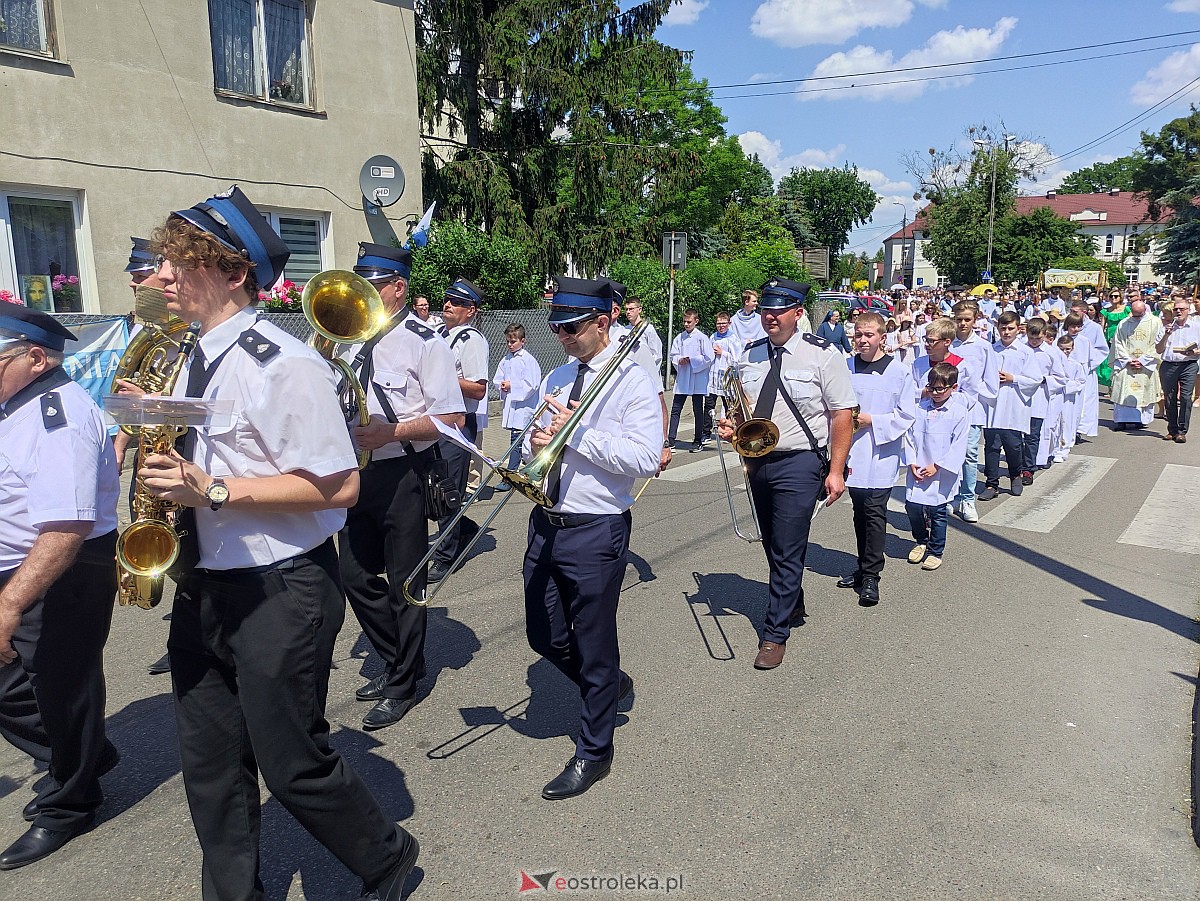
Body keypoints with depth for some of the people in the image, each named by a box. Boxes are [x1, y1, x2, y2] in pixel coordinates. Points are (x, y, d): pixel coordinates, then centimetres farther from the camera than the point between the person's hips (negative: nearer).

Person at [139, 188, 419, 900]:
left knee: (292, 764, 5)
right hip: (202, 591, 8)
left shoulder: (284, 364, -18)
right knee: (210, 765, 18)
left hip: (279, 594, -8)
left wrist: (213, 491, -25)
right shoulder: (193, 364, 10)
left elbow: (338, 487, -22)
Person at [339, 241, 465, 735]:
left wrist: (391, 432, -23)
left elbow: (452, 416, -16)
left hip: (401, 476, -8)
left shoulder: (423, 340, -12)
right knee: (356, 576, 15)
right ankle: (398, 660, 35)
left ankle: (402, 684, 22)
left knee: (404, 583, 4)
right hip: (357, 472, 8)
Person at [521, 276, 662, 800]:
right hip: (546, 524, 7)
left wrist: (577, 433, -20)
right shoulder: (557, 379, 11)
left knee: (594, 645, 7)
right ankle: (609, 685, 46)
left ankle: (593, 752, 29)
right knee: (544, 636, 18)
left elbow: (646, 460, -20)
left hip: (596, 532, -7)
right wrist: (536, 442, -8)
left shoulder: (633, 382, -11)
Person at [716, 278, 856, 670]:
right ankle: (792, 606, 41)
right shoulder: (748, 355, 6)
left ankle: (775, 633, 11)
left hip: (799, 464, -6)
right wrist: (730, 426, -5)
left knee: (788, 550, -3)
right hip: (757, 460, 6)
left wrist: (835, 471, -13)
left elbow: (842, 415, -9)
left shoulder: (822, 355, -9)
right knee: (773, 546, 18)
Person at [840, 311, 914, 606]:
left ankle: (871, 576, 2)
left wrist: (872, 421, -14)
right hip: (853, 451, 4)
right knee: (859, 511, 13)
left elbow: (906, 415, -4)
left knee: (875, 512, -6)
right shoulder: (846, 367, 5)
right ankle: (864, 567, 26)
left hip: (881, 453, -4)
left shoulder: (899, 370, -5)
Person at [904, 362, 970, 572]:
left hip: (942, 474, -3)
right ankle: (921, 541, 31)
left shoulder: (960, 412, -6)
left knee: (937, 511, 4)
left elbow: (958, 445, -9)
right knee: (912, 507, 6)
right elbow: (909, 436, 6)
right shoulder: (919, 408, 4)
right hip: (917, 470, 3)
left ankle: (936, 551, 20)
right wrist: (912, 462, -5)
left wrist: (937, 466, -13)